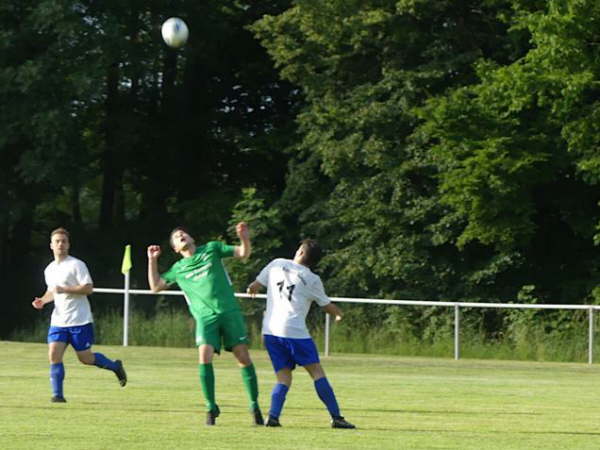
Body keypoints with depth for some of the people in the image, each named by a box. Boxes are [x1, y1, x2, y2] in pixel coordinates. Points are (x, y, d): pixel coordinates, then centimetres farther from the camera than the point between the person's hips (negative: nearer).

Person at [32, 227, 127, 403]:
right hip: (58, 321, 6)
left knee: (85, 358, 1)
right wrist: (42, 301, 6)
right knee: (54, 355, -10)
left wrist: (65, 289, -24)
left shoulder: (77, 265, -9)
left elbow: (88, 288, -16)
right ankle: (57, 395, -5)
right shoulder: (49, 270, 13)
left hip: (80, 321, -6)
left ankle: (115, 366, 27)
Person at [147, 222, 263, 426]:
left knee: (243, 357, -6)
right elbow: (155, 286, 19)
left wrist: (244, 238, -9)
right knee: (205, 357, -19)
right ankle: (211, 407, -5)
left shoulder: (211, 249, 14)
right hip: (205, 316, 1)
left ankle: (254, 406, 4)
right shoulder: (178, 269, 18)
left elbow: (243, 253, 11)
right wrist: (152, 260, 13)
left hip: (229, 311, -1)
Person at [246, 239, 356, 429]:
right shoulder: (312, 279, 3)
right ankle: (336, 417, -3)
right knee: (317, 372, 2)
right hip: (294, 331, -4)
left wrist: (252, 289, 39)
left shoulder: (277, 264, 9)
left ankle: (273, 416, -13)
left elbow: (254, 286, 14)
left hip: (270, 330, 4)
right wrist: (339, 314, 37)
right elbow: (327, 306, 15)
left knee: (283, 377, 8)